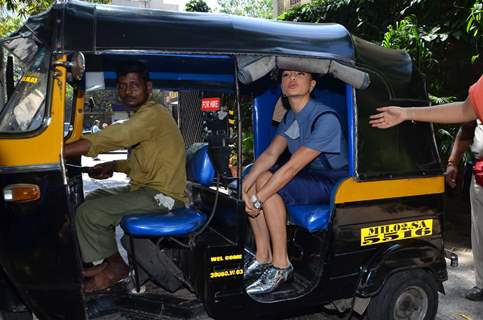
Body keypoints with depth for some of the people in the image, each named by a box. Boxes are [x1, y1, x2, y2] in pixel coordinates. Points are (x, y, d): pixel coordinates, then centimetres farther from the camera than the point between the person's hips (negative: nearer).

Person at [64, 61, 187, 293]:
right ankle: (108, 261, 18)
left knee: (88, 213, -15)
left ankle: (115, 265, 5)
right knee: (93, 198, 19)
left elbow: (109, 138, -27)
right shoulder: (143, 116, 16)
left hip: (161, 196, -11)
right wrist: (113, 166, 6)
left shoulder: (152, 114, -17)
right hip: (147, 188, 11)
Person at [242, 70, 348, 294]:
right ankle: (263, 257, -1)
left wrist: (257, 199, -25)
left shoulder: (325, 119, -22)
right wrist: (244, 186, -17)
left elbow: (292, 168, -27)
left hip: (334, 184, -8)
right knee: (255, 177, -7)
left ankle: (281, 265, -16)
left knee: (270, 187, -26)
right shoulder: (290, 117, 7)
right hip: (309, 177, 9)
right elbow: (270, 154, -3)